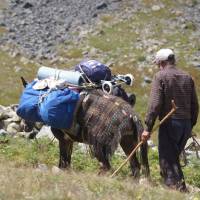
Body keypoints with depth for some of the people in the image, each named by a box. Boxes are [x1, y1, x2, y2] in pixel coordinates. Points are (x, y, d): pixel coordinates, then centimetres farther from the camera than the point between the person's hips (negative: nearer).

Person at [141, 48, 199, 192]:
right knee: (174, 157, 18)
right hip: (186, 124, 6)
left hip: (170, 123, -6)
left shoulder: (160, 76, -6)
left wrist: (148, 128, -12)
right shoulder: (188, 77, 11)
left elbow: (155, 104, -14)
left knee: (168, 160, -2)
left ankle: (178, 188, -9)